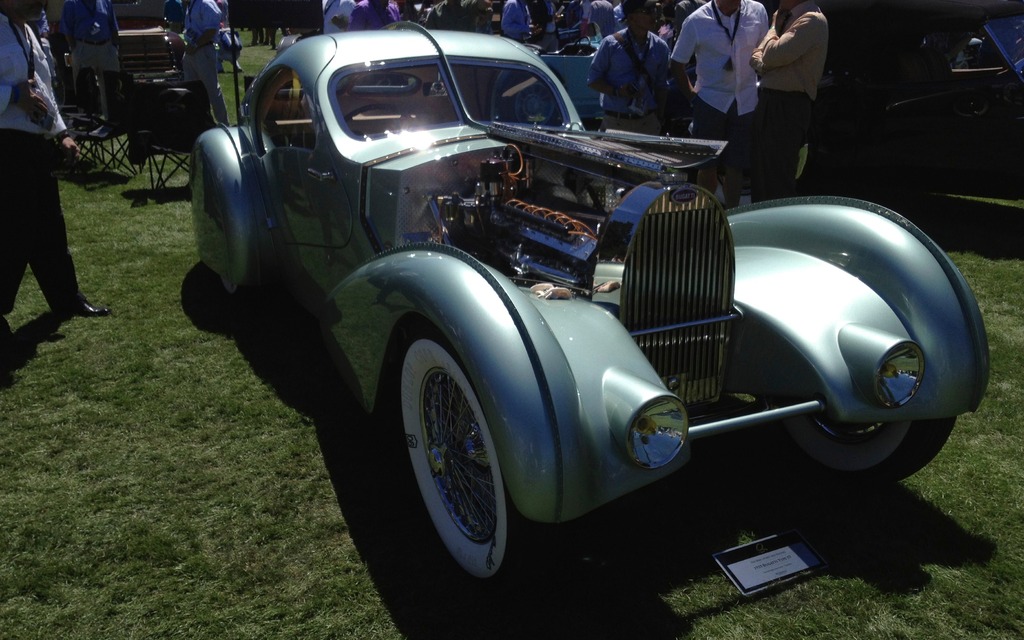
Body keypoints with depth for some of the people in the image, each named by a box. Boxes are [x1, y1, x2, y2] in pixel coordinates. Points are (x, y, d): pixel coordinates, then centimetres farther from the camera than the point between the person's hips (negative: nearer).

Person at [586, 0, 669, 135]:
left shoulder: (660, 47, 7)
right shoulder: (611, 44, -4)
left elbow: (661, 86, 14)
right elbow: (593, 79, 0)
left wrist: (659, 120, 11)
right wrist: (617, 91, -16)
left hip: (648, 122, 3)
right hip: (615, 122, -3)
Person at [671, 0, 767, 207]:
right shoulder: (697, 21, -8)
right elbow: (677, 64, 2)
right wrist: (692, 95, -1)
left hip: (745, 102, 2)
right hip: (710, 102, -2)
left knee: (735, 167, 4)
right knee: (708, 166, 3)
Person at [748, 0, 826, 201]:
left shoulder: (812, 20, -13)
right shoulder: (786, 17, 16)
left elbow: (773, 55, -22)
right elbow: (757, 54, 18)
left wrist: (774, 28, -3)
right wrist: (762, 65, -4)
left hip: (787, 107, -10)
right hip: (770, 101, 10)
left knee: (778, 181, -6)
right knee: (761, 175, 18)